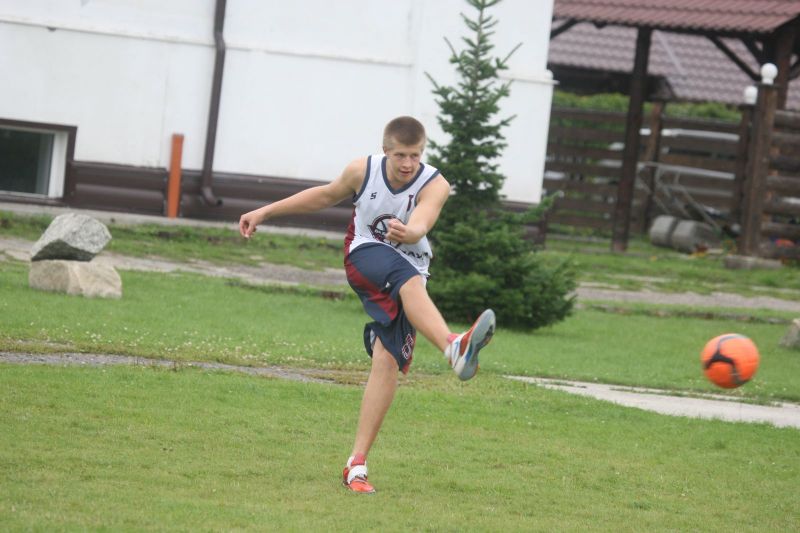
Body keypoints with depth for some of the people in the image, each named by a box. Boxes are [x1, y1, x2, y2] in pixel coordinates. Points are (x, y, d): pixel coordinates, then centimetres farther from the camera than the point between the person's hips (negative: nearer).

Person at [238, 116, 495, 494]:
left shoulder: (434, 186, -15)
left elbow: (421, 224, -36)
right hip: (364, 257, -1)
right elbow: (327, 196, 13)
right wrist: (265, 212, 18)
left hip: (408, 275, 1)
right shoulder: (362, 171, -7)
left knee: (388, 361, -14)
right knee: (408, 279, -36)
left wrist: (408, 233, -61)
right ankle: (454, 348, -65)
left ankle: (357, 464, -10)